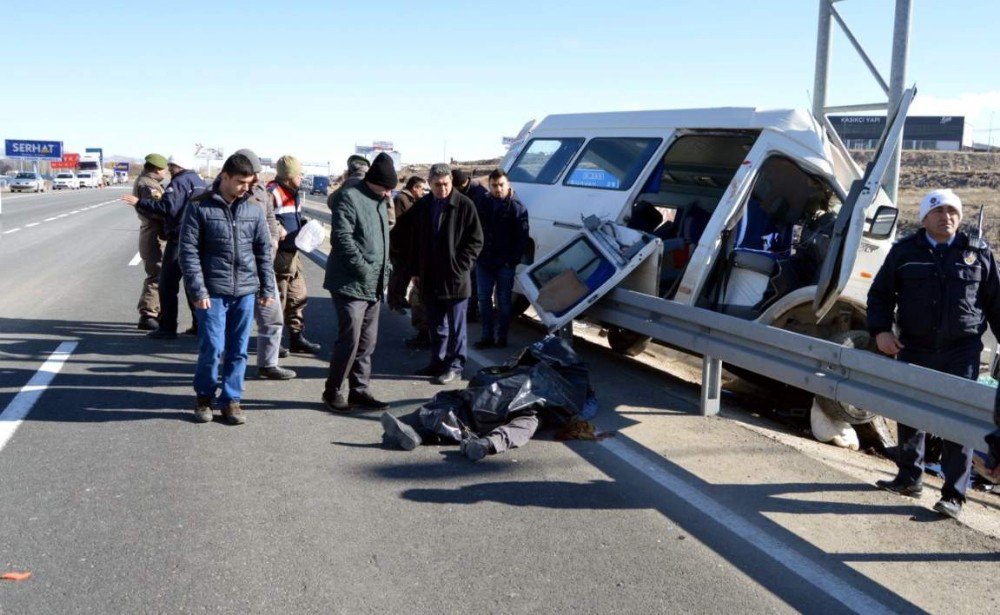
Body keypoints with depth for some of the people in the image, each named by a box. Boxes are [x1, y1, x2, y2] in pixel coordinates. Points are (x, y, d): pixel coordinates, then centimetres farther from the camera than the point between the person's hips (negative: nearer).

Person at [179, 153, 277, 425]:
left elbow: (264, 250, 12)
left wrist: (267, 288, 8)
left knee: (238, 350, 7)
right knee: (212, 347, -4)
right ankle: (204, 397, 18)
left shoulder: (253, 210, 7)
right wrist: (198, 291, -11)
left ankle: (231, 400, 19)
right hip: (213, 292, -3)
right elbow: (189, 251, -5)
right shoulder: (200, 207, -4)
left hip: (245, 291, 4)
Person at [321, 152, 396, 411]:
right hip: (350, 284, -9)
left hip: (373, 287, 9)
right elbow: (342, 238, -19)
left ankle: (360, 390, 20)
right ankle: (333, 391, 6)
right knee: (350, 339, -8)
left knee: (367, 341, 11)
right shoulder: (348, 197, -10)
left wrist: (384, 273, 13)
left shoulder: (381, 202, 17)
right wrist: (364, 269, -19)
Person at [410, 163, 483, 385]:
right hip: (430, 278, 5)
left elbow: (476, 241, -6)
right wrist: (417, 270, 10)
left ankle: (455, 366, 11)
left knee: (456, 326, 4)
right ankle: (438, 362, 27)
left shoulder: (464, 205, -8)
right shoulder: (422, 206, 7)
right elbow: (416, 241, 15)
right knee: (436, 325, 15)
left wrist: (461, 267, -12)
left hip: (455, 278, -5)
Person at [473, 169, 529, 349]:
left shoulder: (517, 207, -5)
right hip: (484, 261, 4)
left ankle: (502, 336, 13)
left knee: (503, 300, 5)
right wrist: (477, 254, 6)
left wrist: (514, 259, -14)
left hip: (505, 263, -4)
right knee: (484, 299, 6)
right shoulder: (483, 204, 7)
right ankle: (486, 336, 14)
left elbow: (522, 237, -8)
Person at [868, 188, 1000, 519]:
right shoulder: (905, 252, 5)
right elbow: (880, 294, 8)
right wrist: (881, 330, -6)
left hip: (961, 351, -1)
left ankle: (954, 494, 2)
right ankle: (909, 477, 29)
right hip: (914, 349, 2)